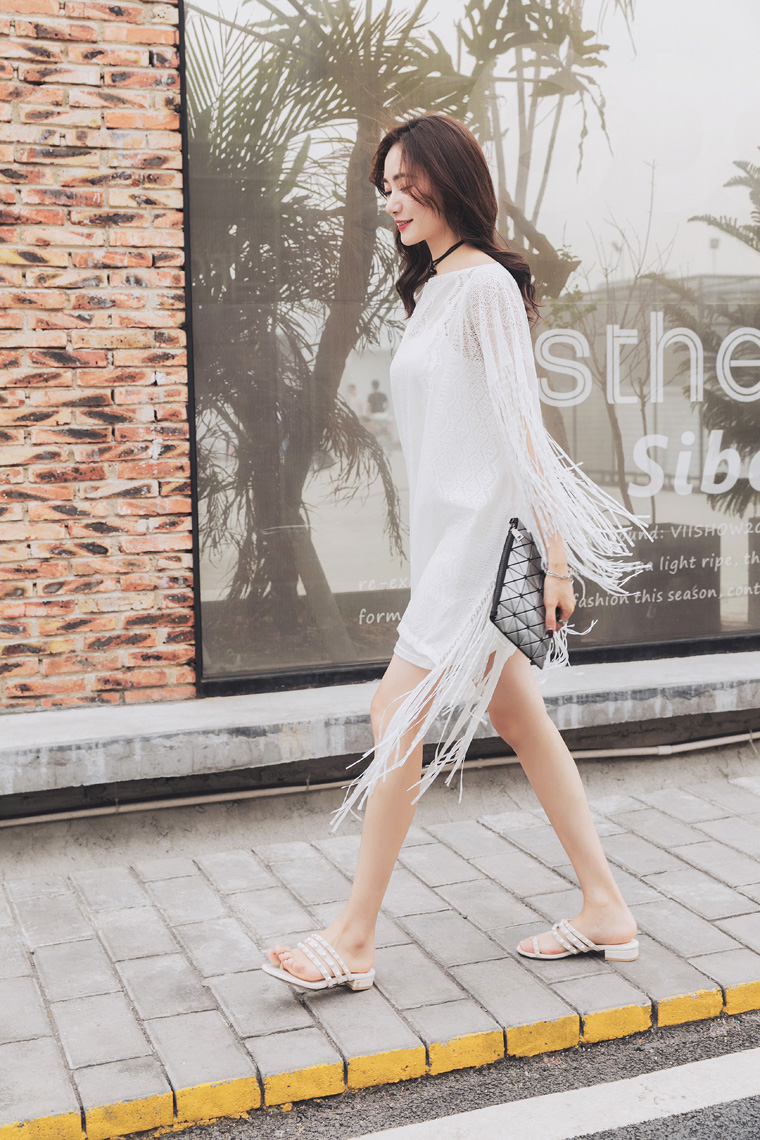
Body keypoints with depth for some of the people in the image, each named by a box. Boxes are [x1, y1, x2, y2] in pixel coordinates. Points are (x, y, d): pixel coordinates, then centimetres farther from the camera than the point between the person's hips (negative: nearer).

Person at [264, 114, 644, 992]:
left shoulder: (485, 284, -10)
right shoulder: (433, 287, 17)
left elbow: (521, 426, -16)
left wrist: (555, 555, -18)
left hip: (480, 533, -10)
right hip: (448, 534, 10)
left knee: (397, 715, -8)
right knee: (521, 722, 10)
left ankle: (353, 941, 2)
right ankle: (606, 910, 19)